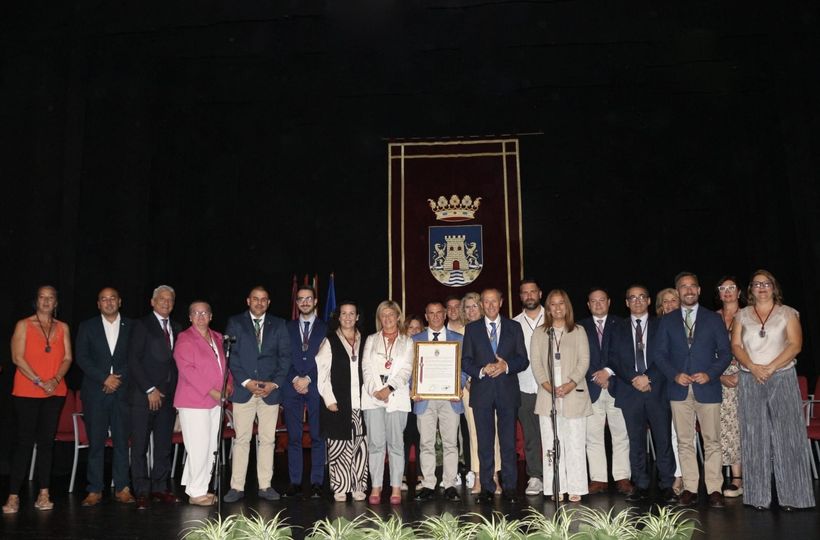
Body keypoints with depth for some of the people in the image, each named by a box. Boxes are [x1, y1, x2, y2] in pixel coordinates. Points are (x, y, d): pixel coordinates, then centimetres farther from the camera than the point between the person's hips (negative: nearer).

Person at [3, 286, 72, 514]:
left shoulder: (63, 328, 11)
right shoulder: (23, 325, 2)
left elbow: (67, 358, 6)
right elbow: (17, 358, -7)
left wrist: (56, 379, -12)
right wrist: (39, 382, -15)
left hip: (55, 392, 3)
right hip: (26, 393, -3)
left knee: (46, 442, 6)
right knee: (24, 442, -3)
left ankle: (44, 494, 10)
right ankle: (13, 496, 2)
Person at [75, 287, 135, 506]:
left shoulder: (131, 327, 8)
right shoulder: (87, 326, 7)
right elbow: (81, 358, 0)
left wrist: (119, 378, -8)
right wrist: (105, 378, -9)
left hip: (122, 391, 0)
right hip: (95, 392, 0)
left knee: (122, 441, 2)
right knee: (96, 442, 1)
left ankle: (122, 488, 8)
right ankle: (95, 490, 7)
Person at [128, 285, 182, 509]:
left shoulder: (176, 328, 14)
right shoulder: (142, 325, -1)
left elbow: (176, 361, 13)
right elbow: (134, 360, -8)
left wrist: (176, 391, 4)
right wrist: (150, 390, -11)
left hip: (168, 395, 5)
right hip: (144, 396, -5)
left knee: (164, 446, 7)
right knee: (140, 446, -1)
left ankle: (160, 488, 15)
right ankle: (142, 492, 6)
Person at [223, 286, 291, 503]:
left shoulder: (278, 325, 11)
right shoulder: (235, 323, 6)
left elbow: (284, 356, 6)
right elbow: (231, 355, -1)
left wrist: (275, 383, -6)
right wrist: (245, 381, -11)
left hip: (270, 390, 2)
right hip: (244, 390, -1)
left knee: (267, 440, 5)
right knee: (241, 440, 1)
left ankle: (265, 486, 13)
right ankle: (237, 487, 8)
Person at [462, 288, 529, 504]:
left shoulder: (514, 327, 9)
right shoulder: (472, 329, 8)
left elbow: (523, 360, 5)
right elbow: (466, 362, 5)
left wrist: (506, 366, -14)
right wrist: (481, 371, -14)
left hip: (507, 391, 0)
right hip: (482, 391, 0)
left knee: (508, 441, 3)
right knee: (484, 443, 3)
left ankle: (509, 487, 11)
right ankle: (486, 488, 10)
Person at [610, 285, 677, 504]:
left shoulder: (660, 326, 8)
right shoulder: (619, 329, 12)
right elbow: (615, 359, 4)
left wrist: (649, 378, -11)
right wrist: (633, 379, -9)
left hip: (657, 390, -1)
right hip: (630, 391, 1)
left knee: (663, 440, -1)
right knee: (636, 442, 5)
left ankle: (666, 486, 7)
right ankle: (641, 486, 12)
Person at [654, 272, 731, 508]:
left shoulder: (714, 319, 7)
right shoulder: (667, 321, 10)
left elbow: (725, 352, 4)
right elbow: (659, 353, 6)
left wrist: (710, 374, -11)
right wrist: (674, 374, -9)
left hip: (707, 388, -1)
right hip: (679, 389, 1)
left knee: (712, 441, 0)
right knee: (684, 442, 5)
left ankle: (714, 489, 8)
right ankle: (690, 488, 11)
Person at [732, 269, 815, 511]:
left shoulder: (788, 313, 7)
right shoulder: (742, 315, 12)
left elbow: (795, 345, -4)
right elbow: (736, 346, 4)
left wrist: (771, 367, -14)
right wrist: (753, 367, -13)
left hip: (782, 379, -1)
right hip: (750, 381, 2)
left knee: (787, 435, -4)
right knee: (754, 437, 1)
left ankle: (790, 495, 3)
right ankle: (759, 497, 6)